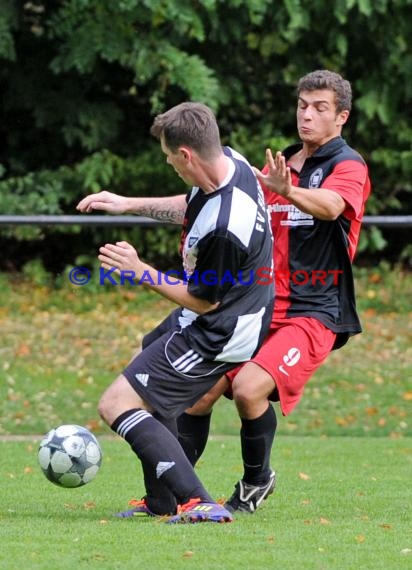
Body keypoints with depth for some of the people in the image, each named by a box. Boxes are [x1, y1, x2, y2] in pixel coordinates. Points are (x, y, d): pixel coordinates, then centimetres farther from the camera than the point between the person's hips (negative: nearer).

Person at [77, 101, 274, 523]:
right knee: (149, 355, 32)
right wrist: (128, 204, 14)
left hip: (214, 336, -11)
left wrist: (141, 272, -15)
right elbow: (192, 206, 15)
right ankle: (161, 501, 36)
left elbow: (204, 301, -22)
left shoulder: (224, 228, -36)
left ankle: (197, 503, -22)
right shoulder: (228, 160, -8)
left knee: (116, 405, -11)